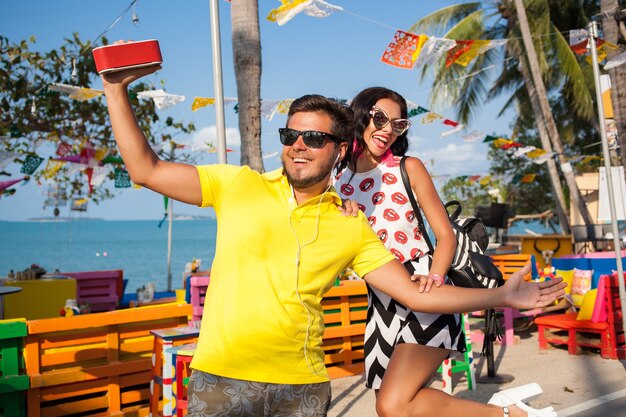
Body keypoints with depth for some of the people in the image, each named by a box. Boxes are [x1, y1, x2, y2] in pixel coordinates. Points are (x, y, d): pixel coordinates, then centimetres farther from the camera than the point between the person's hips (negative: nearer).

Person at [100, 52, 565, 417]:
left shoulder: (352, 228, 3)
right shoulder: (237, 185, 0)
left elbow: (416, 294, 4)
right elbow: (146, 170, 0)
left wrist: (503, 296, -1)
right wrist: (117, 90, -5)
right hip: (222, 377, 0)